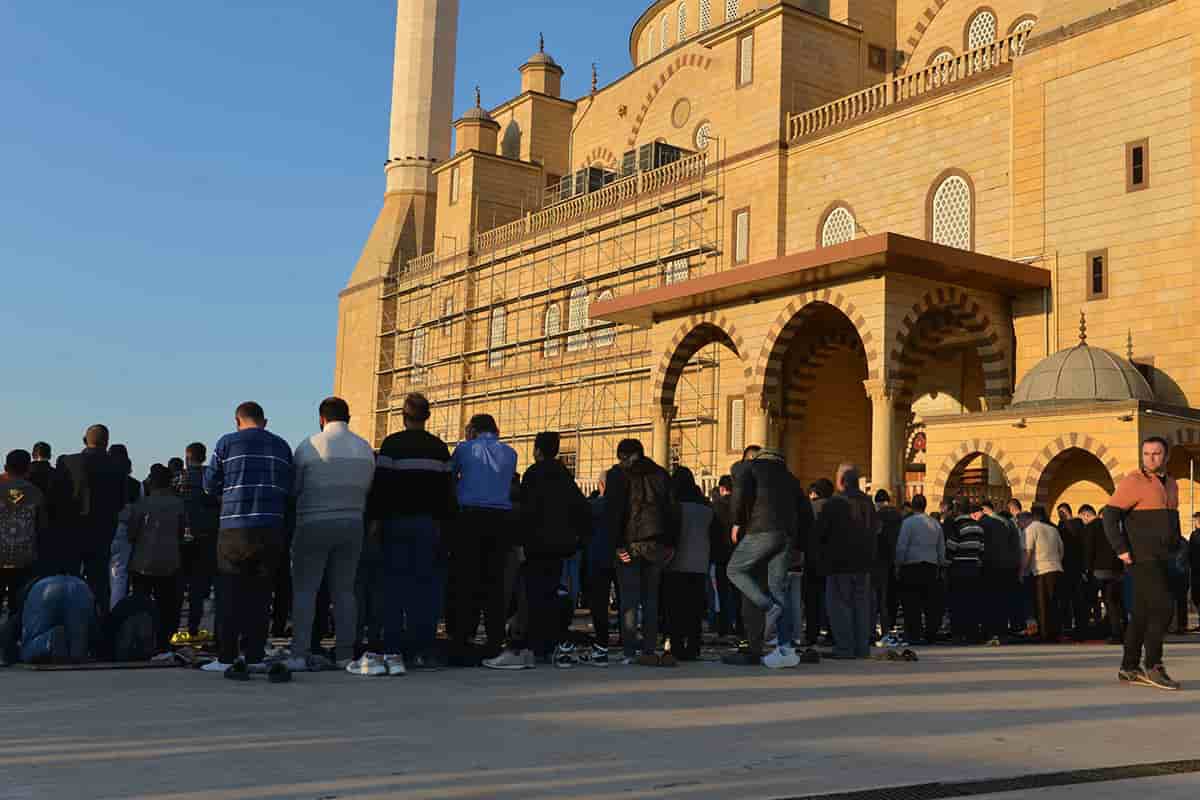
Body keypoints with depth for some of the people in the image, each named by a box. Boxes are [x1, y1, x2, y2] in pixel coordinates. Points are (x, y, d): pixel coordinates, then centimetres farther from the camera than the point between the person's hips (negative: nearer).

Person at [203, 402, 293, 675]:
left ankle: (226, 657, 4)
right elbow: (289, 490, 11)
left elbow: (210, 484, 8)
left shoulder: (227, 442, 1)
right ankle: (254, 655, 8)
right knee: (260, 593, 8)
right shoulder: (282, 446, 10)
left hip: (234, 528, -2)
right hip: (271, 528, 2)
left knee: (230, 594, 5)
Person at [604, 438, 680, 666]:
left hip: (630, 543, -4)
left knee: (629, 599, -2)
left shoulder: (618, 474, 1)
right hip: (656, 544, 4)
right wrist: (671, 544, 10)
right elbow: (674, 509, 10)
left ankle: (630, 652, -6)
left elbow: (613, 510, -8)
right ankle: (650, 650, 8)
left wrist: (618, 544, -9)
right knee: (651, 598, 9)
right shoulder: (660, 474, 14)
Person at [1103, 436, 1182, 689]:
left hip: (1161, 561, 8)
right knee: (1162, 609, -14)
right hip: (1142, 559, -8)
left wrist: (1176, 549, 17)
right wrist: (1121, 550, -19)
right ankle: (1153, 667, -7)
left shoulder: (1170, 484, 15)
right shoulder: (1133, 482, -10)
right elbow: (1110, 516, -14)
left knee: (1142, 614, 9)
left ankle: (1129, 669, 14)